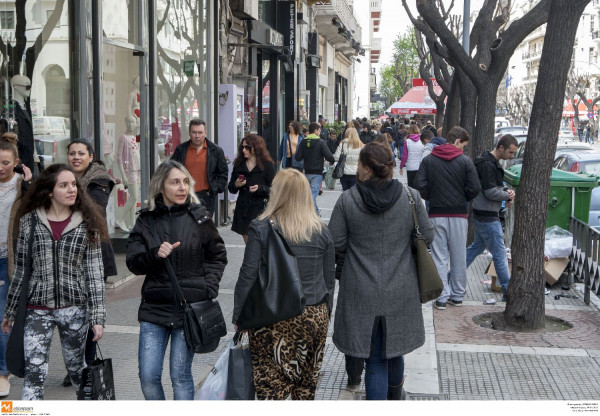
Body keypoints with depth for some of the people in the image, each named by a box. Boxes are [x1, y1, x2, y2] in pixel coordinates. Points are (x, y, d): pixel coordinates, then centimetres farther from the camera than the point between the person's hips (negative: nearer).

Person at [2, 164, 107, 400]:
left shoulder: (87, 224, 0)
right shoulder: (30, 221, 2)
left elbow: (95, 272, -1)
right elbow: (20, 269, 9)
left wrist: (97, 316, -6)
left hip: (75, 308, 0)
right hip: (37, 309, 0)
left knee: (76, 368, 12)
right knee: (33, 373, -7)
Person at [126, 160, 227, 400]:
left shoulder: (199, 217, 1)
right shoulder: (146, 220, 4)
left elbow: (217, 256, 9)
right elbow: (133, 263, 1)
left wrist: (209, 288, -3)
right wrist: (155, 254, -17)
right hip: (154, 307, 2)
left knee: (180, 375, 5)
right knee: (148, 376, 3)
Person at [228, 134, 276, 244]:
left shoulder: (267, 165, -3)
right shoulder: (239, 165, 10)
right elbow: (231, 188, 16)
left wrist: (260, 188, -21)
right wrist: (236, 185, -6)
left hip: (260, 210, -4)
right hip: (243, 210, 5)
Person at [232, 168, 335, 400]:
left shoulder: (261, 229, -8)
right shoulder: (321, 231, 3)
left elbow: (248, 277, -7)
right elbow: (329, 278, 10)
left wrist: (238, 317, 2)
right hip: (315, 317, 4)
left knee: (271, 384, 3)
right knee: (306, 385, 16)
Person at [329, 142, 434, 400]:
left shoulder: (347, 200, -12)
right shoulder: (410, 197, -7)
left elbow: (336, 244, -7)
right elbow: (427, 236, 1)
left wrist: (341, 269, 12)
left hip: (361, 291, -2)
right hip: (400, 290, 2)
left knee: (374, 359, 7)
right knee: (393, 347, 25)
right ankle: (394, 393, 50)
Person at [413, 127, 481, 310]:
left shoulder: (428, 160, 1)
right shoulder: (465, 161, -4)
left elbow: (419, 186, -7)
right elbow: (475, 189, -8)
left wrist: (432, 199, 10)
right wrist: (462, 200, 11)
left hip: (436, 214, 1)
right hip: (459, 214, -1)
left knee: (439, 257, 4)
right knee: (459, 257, 11)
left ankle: (441, 298, 3)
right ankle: (457, 295, 19)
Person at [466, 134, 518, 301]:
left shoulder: (492, 162, 12)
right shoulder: (487, 164, -21)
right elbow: (490, 192, -24)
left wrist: (507, 191, 1)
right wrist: (508, 195, -9)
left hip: (481, 215, 11)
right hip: (488, 217, -11)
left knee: (477, 247, 21)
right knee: (499, 254, -1)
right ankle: (508, 291, 8)